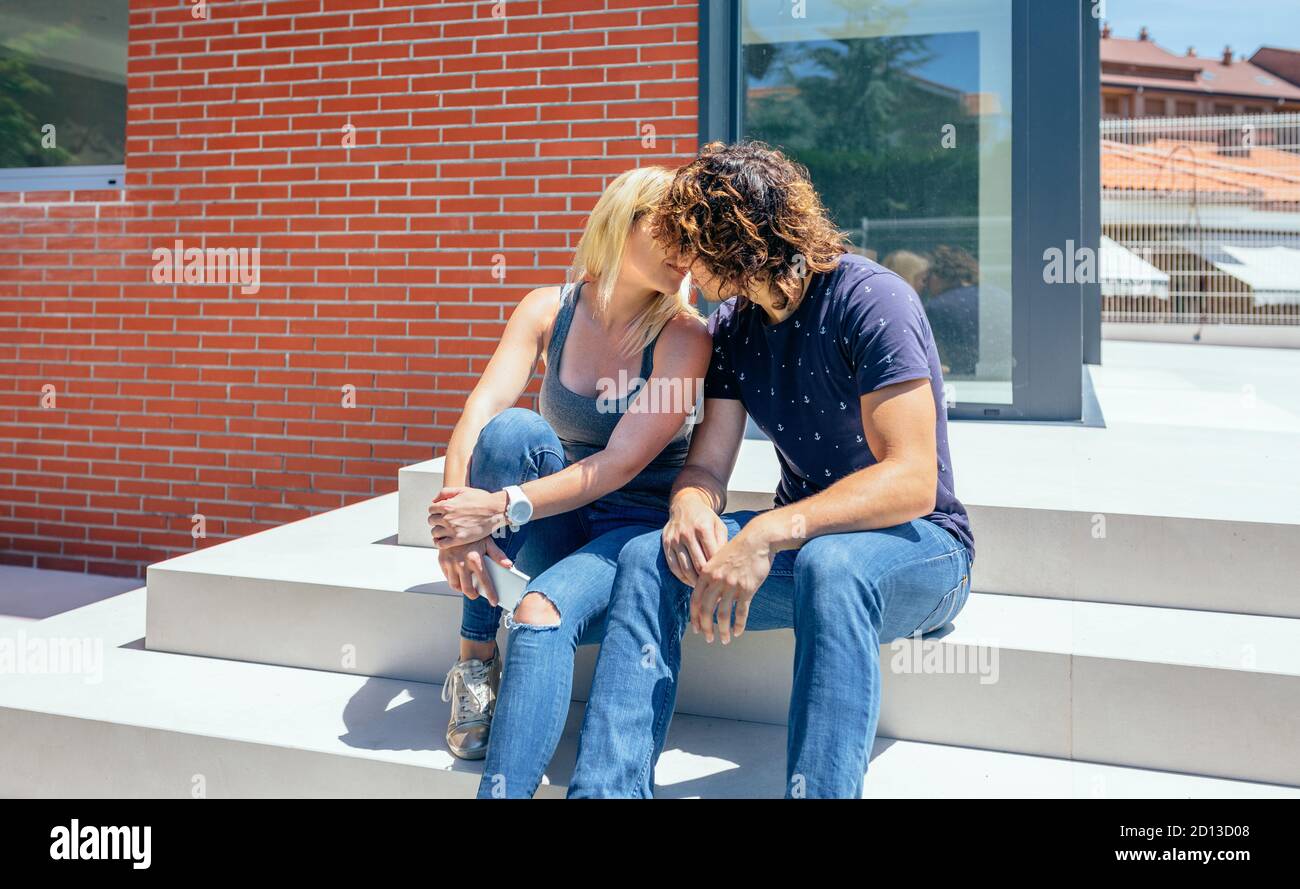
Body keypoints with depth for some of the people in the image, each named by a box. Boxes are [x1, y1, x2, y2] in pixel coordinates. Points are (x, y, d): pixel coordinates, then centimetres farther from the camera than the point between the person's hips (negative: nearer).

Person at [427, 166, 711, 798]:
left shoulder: (683, 335, -12)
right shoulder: (549, 309, -2)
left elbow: (621, 462, -21)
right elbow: (478, 414, -15)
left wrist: (504, 508, -32)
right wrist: (457, 510, -33)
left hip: (637, 527, -3)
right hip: (553, 526, 4)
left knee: (544, 615, -34)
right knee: (514, 429, -27)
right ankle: (475, 660, -17)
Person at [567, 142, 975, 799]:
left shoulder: (871, 300, -17)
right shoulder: (733, 326, 5)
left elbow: (912, 481, -25)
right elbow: (707, 465, 0)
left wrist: (769, 535, -36)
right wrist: (690, 507, -25)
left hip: (919, 547, -5)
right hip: (801, 539, 6)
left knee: (830, 561, -39)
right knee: (650, 557, -17)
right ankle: (604, 789, -18)